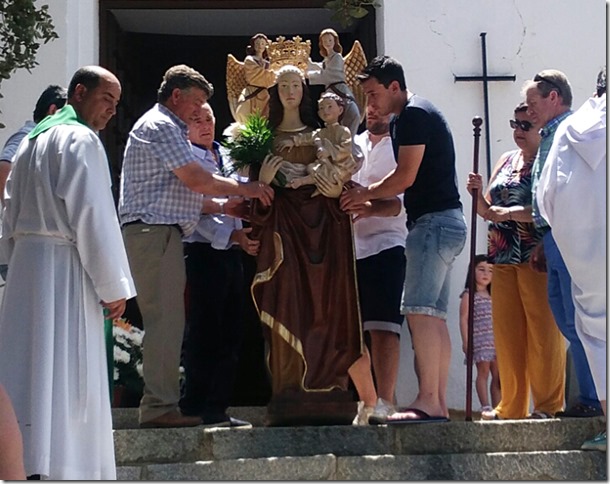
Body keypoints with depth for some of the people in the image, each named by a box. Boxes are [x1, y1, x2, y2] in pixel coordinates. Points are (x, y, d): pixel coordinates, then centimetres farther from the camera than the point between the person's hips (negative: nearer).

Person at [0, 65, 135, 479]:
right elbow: (92, 216, -15)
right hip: (64, 270, -9)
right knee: (65, 376, -9)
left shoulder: (33, 140, 19)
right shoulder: (81, 140, -9)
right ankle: (57, 468, -11)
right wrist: (114, 286, -11)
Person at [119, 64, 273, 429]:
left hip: (161, 234, 11)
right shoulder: (160, 126, -7)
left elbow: (188, 193, 26)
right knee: (165, 319, -12)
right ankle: (160, 407, -13)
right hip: (154, 231, -11)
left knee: (167, 321, 8)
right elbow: (197, 180, -14)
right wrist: (246, 189, -4)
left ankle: (161, 405, 8)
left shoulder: (168, 129, 27)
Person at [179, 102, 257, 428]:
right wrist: (231, 236, -20)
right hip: (202, 253, -7)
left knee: (230, 336, 7)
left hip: (230, 254, 7)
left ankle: (217, 408, 12)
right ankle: (194, 408, -3)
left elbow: (237, 202, 24)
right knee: (202, 335, -7)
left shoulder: (226, 160, 19)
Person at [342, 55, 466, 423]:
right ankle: (439, 403, 7)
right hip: (443, 223, 11)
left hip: (434, 222, -11)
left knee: (420, 311, -16)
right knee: (434, 316, 7)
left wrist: (367, 194, 0)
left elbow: (405, 177, -15)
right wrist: (370, 197, 14)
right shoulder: (413, 116, 22)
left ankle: (428, 401, -20)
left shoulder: (414, 114, -10)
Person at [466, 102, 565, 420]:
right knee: (506, 333, 5)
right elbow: (489, 212, 20)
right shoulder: (506, 161, 18)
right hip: (503, 258, 7)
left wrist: (511, 212, -20)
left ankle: (549, 405, -1)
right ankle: (511, 407, 11)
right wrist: (478, 194, 1)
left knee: (543, 331, -6)